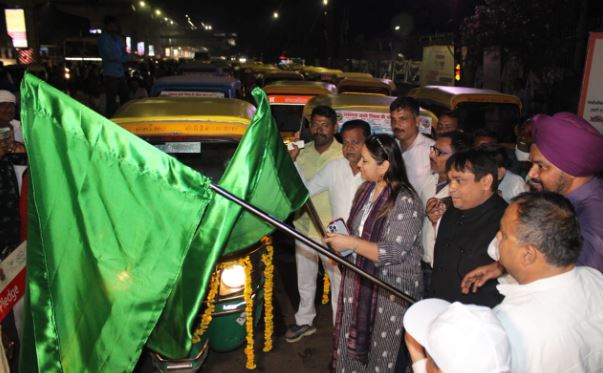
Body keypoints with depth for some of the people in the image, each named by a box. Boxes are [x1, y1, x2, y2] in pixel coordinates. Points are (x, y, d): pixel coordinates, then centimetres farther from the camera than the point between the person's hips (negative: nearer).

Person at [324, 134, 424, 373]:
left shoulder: (406, 202, -20)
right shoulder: (365, 189, 4)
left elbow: (392, 253, -24)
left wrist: (350, 243, -23)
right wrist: (340, 237, -1)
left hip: (391, 291, -7)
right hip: (358, 280, 7)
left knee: (381, 354, 10)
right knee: (351, 344, 18)